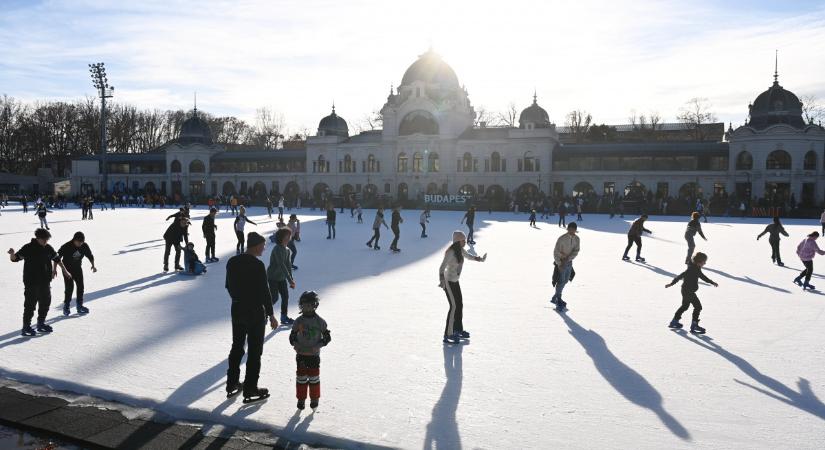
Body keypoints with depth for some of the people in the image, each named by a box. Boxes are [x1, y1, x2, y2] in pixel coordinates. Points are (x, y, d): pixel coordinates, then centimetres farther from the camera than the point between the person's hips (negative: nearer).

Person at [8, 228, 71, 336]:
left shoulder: (48, 248, 5)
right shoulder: (28, 248, -11)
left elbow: (57, 259, 18)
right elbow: (15, 258, -17)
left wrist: (65, 271, 24)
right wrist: (12, 254, -41)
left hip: (45, 282, 6)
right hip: (31, 283, -6)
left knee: (45, 302, 13)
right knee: (30, 304, -3)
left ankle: (41, 324, 28)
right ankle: (26, 327, 5)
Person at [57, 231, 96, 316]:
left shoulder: (84, 246, -11)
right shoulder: (66, 247, -22)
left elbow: (90, 256, 5)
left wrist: (93, 265, -6)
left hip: (78, 268, 4)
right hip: (67, 269, -4)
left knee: (80, 287, 6)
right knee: (69, 287, -8)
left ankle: (80, 306, 18)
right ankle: (66, 307, 7)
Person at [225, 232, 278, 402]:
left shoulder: (232, 262, 2)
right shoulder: (257, 265, -20)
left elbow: (228, 286, 11)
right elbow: (265, 291, -18)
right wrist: (271, 315, -10)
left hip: (237, 310, 7)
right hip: (255, 312, -7)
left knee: (237, 347, 19)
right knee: (254, 351, 4)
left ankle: (232, 384, 29)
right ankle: (250, 390, 10)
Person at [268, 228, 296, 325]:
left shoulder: (287, 250, 3)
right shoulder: (277, 249, -23)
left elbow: (288, 265, 7)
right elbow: (282, 265, -30)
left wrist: (291, 280, 3)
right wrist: (290, 280, -32)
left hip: (282, 277, 8)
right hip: (273, 277, -8)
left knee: (285, 296, 5)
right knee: (274, 298, -7)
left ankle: (284, 317, 16)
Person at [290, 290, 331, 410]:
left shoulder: (320, 321, -6)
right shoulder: (299, 321, -1)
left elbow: (327, 337, -1)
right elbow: (292, 336, 6)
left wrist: (318, 345, -15)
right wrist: (295, 344, -13)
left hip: (314, 355, -1)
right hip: (301, 355, 1)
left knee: (314, 377, 6)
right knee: (301, 377, 8)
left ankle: (314, 399, 19)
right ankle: (301, 399, 19)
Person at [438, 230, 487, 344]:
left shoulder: (461, 250, 1)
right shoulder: (450, 252, -24)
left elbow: (468, 256, 23)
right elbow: (442, 267, -29)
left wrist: (480, 259, 18)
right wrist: (442, 281, -42)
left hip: (455, 281, 9)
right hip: (448, 281, -9)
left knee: (460, 305, 16)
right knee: (454, 306, -11)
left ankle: (458, 330, 33)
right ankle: (448, 335, -6)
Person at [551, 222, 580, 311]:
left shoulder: (577, 239, -3)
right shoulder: (561, 239, -19)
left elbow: (576, 251, -8)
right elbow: (555, 252, -17)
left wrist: (567, 259, -21)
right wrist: (559, 264, -23)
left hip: (569, 262, 6)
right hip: (560, 262, -6)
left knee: (565, 281, 16)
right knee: (561, 281, -6)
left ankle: (554, 298, 32)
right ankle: (559, 302, 3)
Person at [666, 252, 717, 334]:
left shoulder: (697, 269, 8)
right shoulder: (691, 269, -23)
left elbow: (703, 277, 24)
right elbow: (681, 276, -24)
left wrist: (712, 282, 27)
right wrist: (671, 283, -23)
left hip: (689, 291, 11)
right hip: (688, 291, -11)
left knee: (685, 306, 22)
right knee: (698, 306, -6)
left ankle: (674, 322, 32)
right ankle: (694, 325, -1)